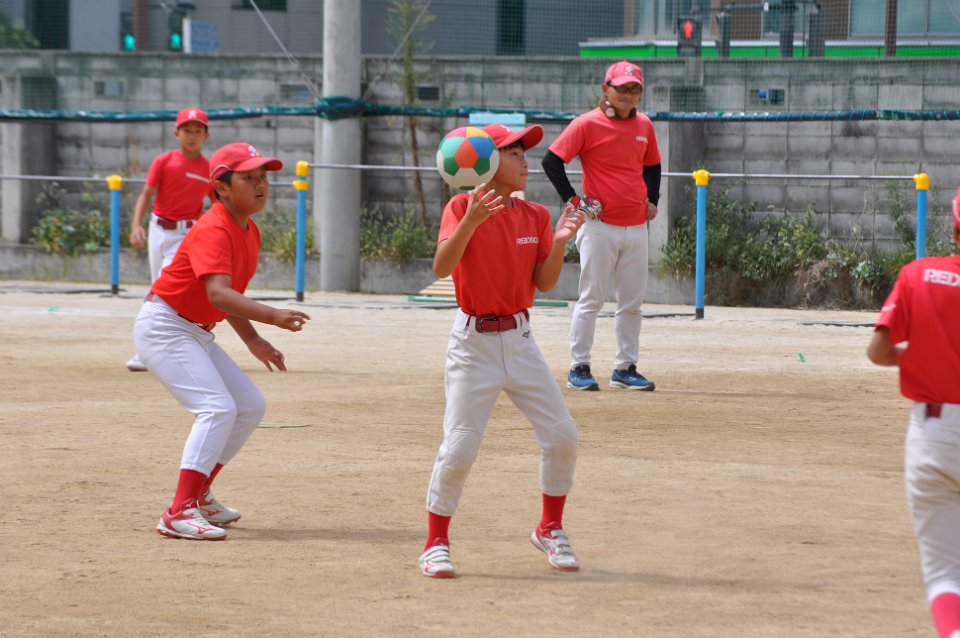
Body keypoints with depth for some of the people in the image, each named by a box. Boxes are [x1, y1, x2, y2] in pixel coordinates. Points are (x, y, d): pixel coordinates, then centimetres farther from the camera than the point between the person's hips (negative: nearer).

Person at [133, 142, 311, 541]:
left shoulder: (250, 232, 8)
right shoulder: (213, 231, -23)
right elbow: (217, 294, -38)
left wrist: (252, 340, 12)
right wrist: (273, 316, -48)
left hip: (197, 335, 10)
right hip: (163, 326, -10)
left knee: (250, 406, 13)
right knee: (217, 408, -23)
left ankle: (198, 495, 22)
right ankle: (179, 514, -30)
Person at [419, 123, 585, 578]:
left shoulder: (535, 216, 6)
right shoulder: (462, 208, -9)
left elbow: (544, 283, 0)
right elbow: (442, 267, -22)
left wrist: (559, 243, -16)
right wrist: (470, 222, -35)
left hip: (520, 340, 5)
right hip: (474, 342, -5)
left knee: (562, 437, 1)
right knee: (459, 447, -10)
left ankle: (550, 530, 20)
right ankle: (436, 544, 5)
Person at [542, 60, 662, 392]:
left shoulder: (644, 125, 10)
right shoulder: (587, 124, -7)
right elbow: (552, 160, -8)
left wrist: (652, 201, 12)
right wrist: (572, 199, -11)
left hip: (636, 227, 6)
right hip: (600, 226, -6)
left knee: (632, 302, 9)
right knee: (591, 299, -3)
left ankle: (625, 368, 17)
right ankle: (579, 368, 2)